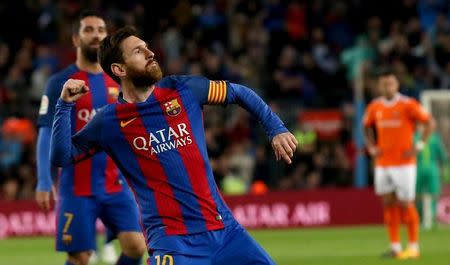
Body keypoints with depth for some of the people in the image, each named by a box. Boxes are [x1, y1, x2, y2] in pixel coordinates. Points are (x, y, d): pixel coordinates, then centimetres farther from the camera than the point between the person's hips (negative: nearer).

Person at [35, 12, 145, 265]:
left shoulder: (118, 83, 11)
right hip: (77, 188, -4)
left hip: (116, 185, 4)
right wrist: (44, 183, -12)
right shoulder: (61, 83, -3)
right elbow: (47, 135, -5)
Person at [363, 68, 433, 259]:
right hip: (382, 164, 5)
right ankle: (395, 246, 9)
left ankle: (413, 246, 6)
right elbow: (367, 126, 24)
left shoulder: (408, 104, -8)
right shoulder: (375, 107, 7)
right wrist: (371, 148, 11)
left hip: (404, 163, -5)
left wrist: (418, 146, -11)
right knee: (388, 204, 3)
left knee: (405, 204, -3)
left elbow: (428, 123, -6)